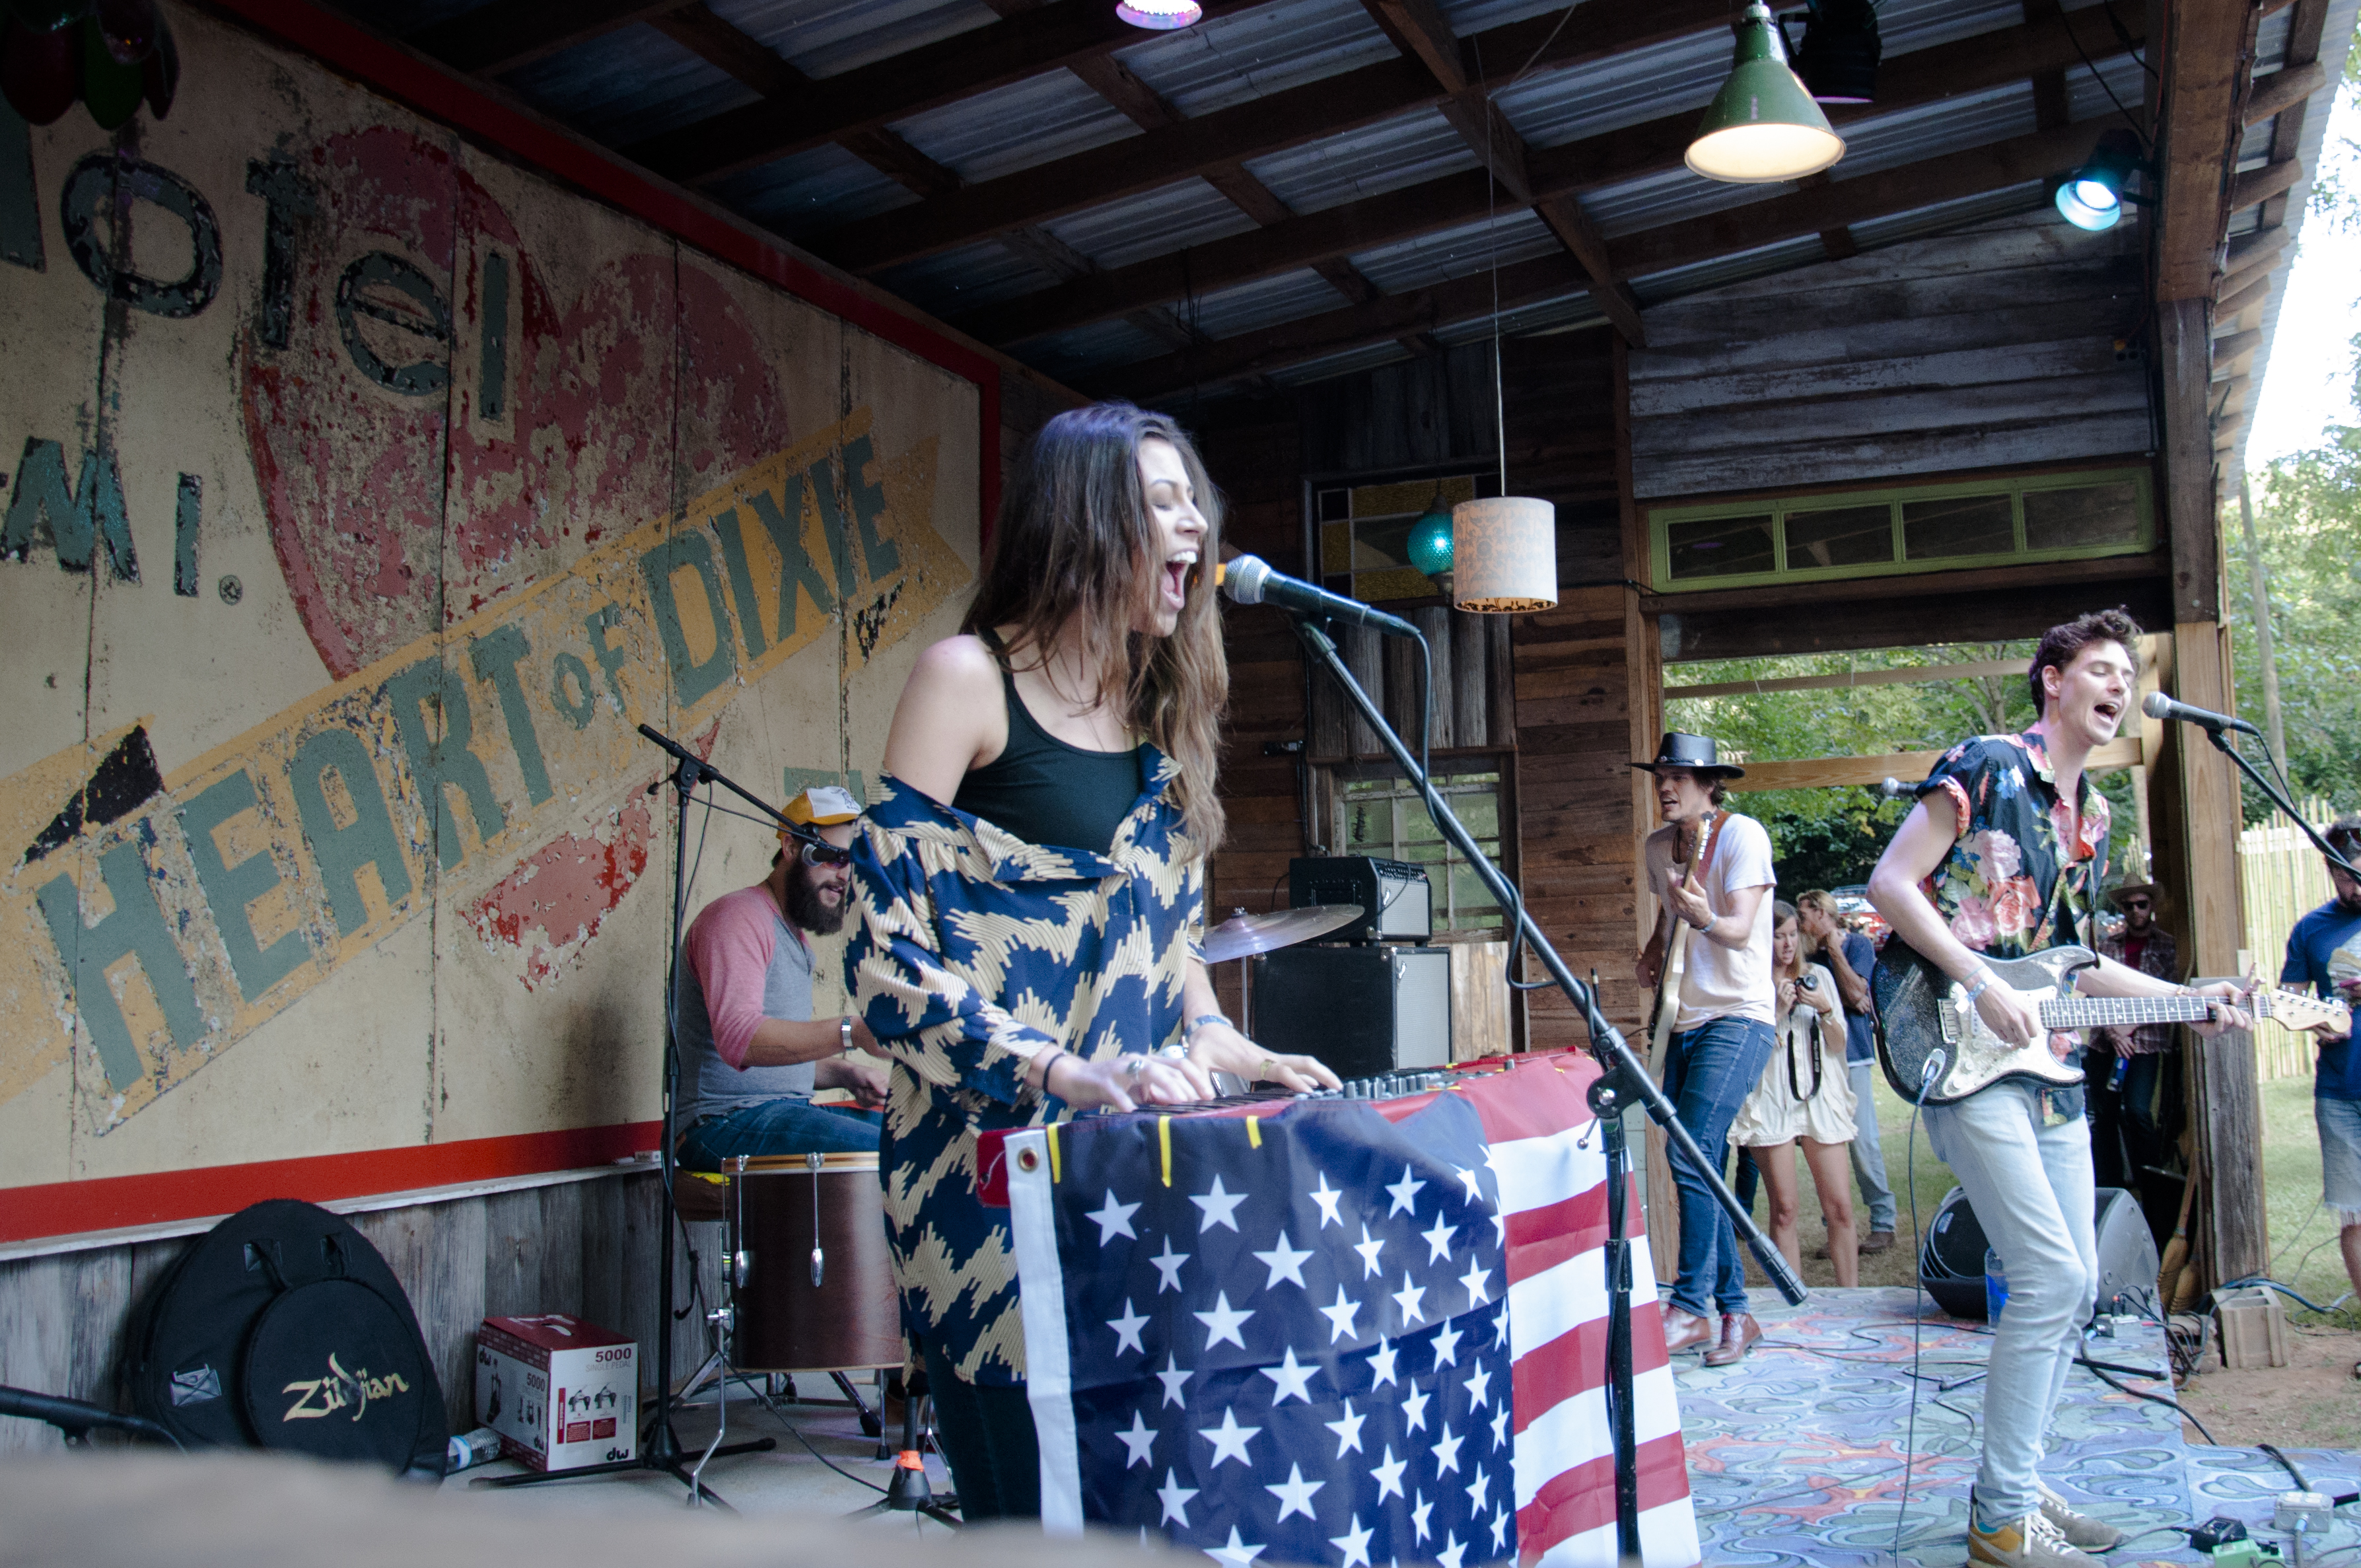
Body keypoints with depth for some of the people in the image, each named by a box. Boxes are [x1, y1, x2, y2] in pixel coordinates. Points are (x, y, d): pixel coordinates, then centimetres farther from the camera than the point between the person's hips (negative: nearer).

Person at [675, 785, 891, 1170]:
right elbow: (739, 1037, -27)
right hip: (725, 1123, -10)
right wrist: (851, 1033, -38)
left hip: (783, 1111, 10)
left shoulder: (795, 935, 22)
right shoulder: (737, 917, -11)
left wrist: (845, 1073, 8)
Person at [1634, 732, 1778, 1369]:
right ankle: (1735, 1311, 16)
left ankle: (1691, 1309, -15)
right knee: (1701, 1169, 6)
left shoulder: (1743, 835, -10)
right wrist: (1652, 953, 9)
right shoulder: (1657, 846, 11)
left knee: (1691, 1154, -19)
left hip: (1738, 1018, -7)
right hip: (1685, 1022, 7)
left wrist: (1706, 919, -42)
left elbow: (1742, 929, -21)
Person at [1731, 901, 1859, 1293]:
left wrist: (1823, 1009, -5)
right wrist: (1778, 1010, -10)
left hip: (1821, 1096, 3)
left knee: (1840, 1206, -3)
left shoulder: (1819, 975, 12)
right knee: (1784, 1208, -3)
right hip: (1771, 1099, -3)